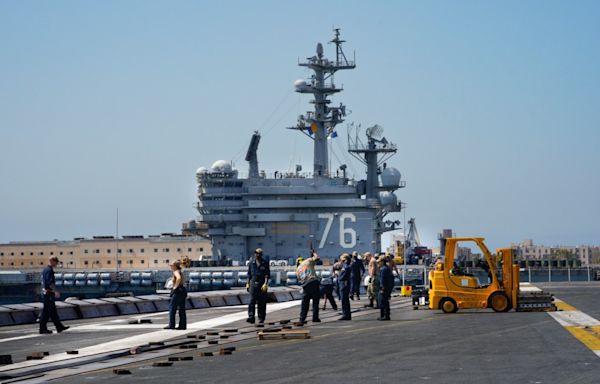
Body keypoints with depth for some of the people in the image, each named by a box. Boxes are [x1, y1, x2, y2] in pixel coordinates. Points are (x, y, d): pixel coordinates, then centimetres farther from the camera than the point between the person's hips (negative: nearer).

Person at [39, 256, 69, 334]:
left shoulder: (44, 270, 16)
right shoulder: (49, 270, -15)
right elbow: (50, 282, -24)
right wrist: (55, 291, -22)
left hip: (45, 292, 10)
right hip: (49, 293, -10)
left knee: (53, 311, 12)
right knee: (46, 312, -4)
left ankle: (59, 327, 15)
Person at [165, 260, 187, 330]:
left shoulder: (176, 272, -11)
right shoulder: (180, 272, 17)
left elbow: (179, 278, -33)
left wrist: (175, 286, -22)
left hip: (177, 291, -9)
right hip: (182, 291, 9)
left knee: (172, 308, -5)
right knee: (181, 309, 8)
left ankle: (171, 325, -7)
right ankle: (183, 325, 7)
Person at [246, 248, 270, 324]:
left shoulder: (265, 262, -2)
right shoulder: (252, 262, 6)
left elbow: (267, 274, -6)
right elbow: (249, 274, 13)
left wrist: (265, 284, -17)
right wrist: (248, 283, 9)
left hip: (262, 284, -2)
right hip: (253, 283, 2)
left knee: (262, 302, 3)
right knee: (252, 301, -10)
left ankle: (261, 318, 13)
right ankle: (251, 317, -16)